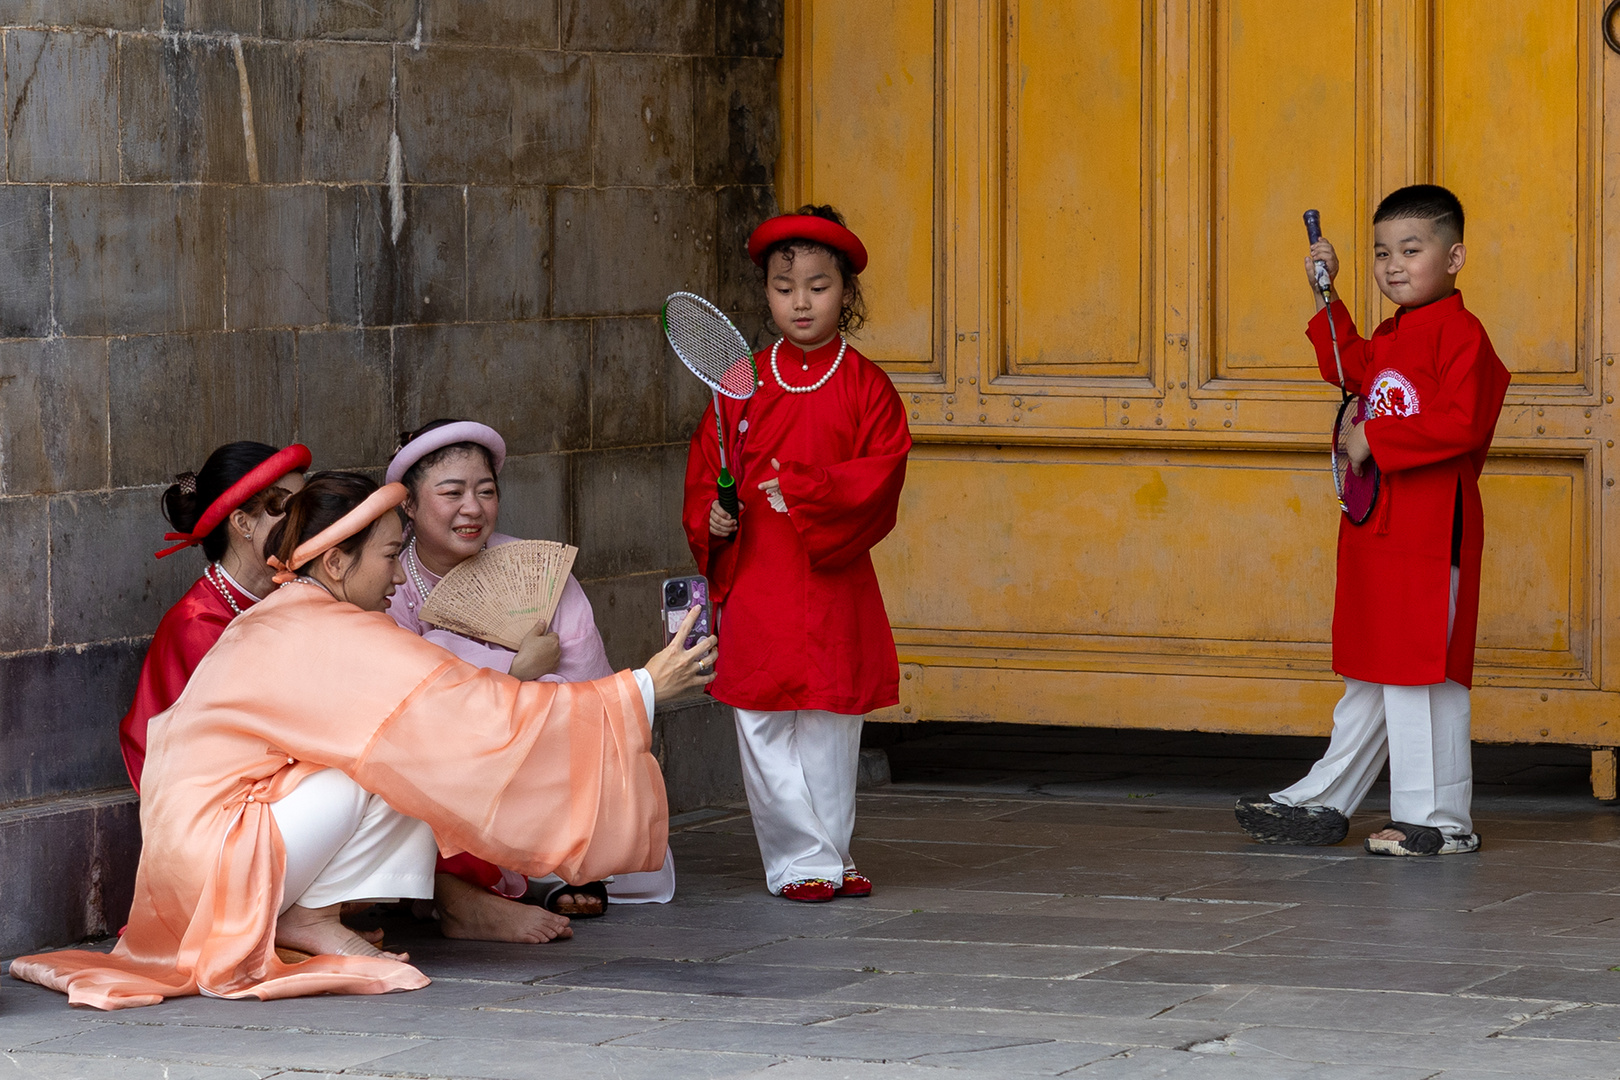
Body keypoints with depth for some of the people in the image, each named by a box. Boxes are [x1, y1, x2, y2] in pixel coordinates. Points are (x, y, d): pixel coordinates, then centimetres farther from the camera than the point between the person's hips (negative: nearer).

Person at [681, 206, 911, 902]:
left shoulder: (864, 386, 1)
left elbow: (881, 475, -8)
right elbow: (705, 471, 11)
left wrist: (805, 490, -18)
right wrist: (712, 518, -9)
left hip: (835, 583, -1)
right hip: (754, 581, 1)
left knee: (832, 726, 7)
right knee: (765, 730, -3)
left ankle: (832, 855, 19)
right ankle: (800, 861, 3)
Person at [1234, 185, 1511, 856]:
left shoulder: (1460, 334, -13)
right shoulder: (1391, 336, 15)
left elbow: (1458, 423, -24)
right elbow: (1352, 371, 33)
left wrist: (1375, 439, -20)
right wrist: (1327, 298, 25)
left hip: (1432, 529, -9)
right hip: (1375, 527, 9)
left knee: (1421, 670, -6)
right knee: (1368, 672, 17)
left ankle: (1442, 819, 0)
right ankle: (1325, 801, 24)